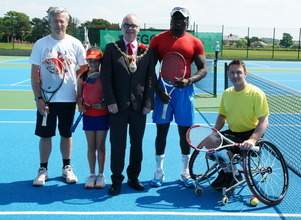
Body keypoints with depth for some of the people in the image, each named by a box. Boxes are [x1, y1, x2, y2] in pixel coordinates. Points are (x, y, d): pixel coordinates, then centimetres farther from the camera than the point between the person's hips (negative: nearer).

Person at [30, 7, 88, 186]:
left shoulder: (75, 44, 0)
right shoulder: (41, 44, -2)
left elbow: (84, 68, 9)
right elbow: (35, 74, -2)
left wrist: (72, 76, -7)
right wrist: (38, 98, -9)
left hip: (68, 99, 1)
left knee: (66, 134, 11)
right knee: (45, 135, 7)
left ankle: (67, 168, 25)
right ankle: (43, 170, 20)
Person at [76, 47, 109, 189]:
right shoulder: (82, 76, 3)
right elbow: (79, 95, 7)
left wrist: (104, 104, -20)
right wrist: (80, 106, -10)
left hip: (102, 115, -2)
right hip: (88, 115, 2)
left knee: (100, 146, 5)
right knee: (91, 146, 9)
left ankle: (101, 175, 18)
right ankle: (92, 175, 20)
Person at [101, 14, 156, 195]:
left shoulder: (147, 51, 6)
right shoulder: (112, 48, 2)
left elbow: (150, 78, 4)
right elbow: (106, 77, -2)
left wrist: (148, 103, -3)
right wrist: (111, 101, -9)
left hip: (140, 106, 2)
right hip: (118, 106, -2)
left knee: (137, 144, 10)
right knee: (117, 145, 4)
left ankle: (133, 177, 26)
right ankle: (116, 180, 18)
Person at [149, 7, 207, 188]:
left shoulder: (195, 43, 4)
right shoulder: (158, 40, 3)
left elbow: (203, 69, 3)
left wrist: (189, 81, -16)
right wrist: (158, 90, -9)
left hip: (184, 90, 1)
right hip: (163, 89, 0)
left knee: (185, 132, 7)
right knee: (162, 131, 4)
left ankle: (185, 173, 21)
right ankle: (159, 172, 18)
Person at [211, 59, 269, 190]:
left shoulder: (256, 93, -15)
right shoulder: (227, 93, 5)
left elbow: (264, 121, -18)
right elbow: (222, 116, 16)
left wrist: (252, 140, -32)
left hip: (250, 134, -7)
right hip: (232, 133, 7)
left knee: (221, 149, -26)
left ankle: (234, 175, 4)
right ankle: (226, 170, 12)